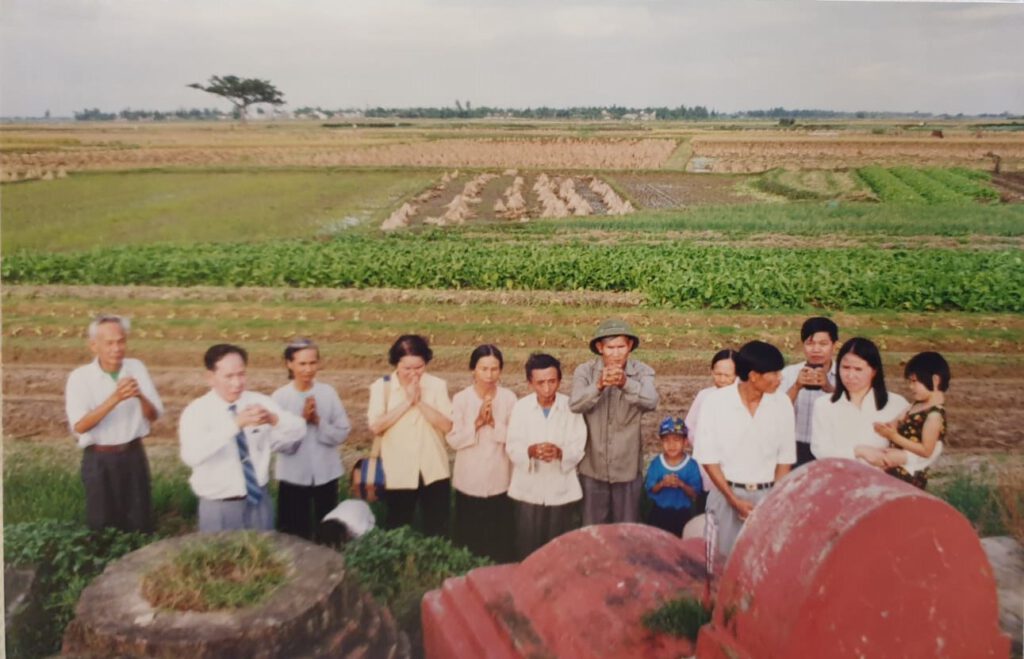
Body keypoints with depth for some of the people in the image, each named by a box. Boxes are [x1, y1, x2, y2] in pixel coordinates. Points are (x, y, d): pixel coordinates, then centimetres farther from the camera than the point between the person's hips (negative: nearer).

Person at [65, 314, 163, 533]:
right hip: (99, 460, -2)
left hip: (134, 455, 2)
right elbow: (79, 426, -21)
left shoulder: (136, 368, -1)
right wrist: (114, 399, -32)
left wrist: (140, 396, -23)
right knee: (102, 525, 8)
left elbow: (154, 416, -2)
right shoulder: (80, 377, -10)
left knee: (140, 525, 9)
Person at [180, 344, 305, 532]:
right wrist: (236, 423, -40)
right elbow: (192, 455, -30)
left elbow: (298, 430, -10)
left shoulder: (259, 402, -3)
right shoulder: (196, 412, -12)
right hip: (219, 508, -3)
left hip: (259, 500, 3)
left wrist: (273, 419, -32)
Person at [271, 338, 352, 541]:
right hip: (293, 476, -1)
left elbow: (342, 433, -6)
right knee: (295, 533, 8)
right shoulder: (280, 397, -9)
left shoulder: (328, 392, -6)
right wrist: (302, 420, -22)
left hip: (326, 473, 2)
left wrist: (318, 421, -20)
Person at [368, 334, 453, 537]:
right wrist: (407, 402, -17)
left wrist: (420, 401, -18)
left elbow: (447, 425, -11)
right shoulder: (382, 386, -4)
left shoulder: (437, 385, -3)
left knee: (438, 530, 10)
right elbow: (375, 426, -16)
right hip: (399, 473, 0)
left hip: (433, 471, 0)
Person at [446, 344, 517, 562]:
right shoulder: (461, 399, -6)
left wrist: (494, 423, -20)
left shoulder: (509, 398, -5)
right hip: (470, 481, 0)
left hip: (499, 481, 0)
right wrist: (477, 423, -20)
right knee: (469, 537, 9)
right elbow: (453, 440, -9)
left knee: (499, 539, 10)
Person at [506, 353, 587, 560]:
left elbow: (578, 449, -8)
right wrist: (531, 450, -28)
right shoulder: (520, 407, -3)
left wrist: (559, 452, -29)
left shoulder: (571, 407, -4)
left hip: (562, 490, 0)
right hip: (528, 490, 1)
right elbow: (512, 448, -6)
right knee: (528, 550, 7)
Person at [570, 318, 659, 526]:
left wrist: (626, 383, -45)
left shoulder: (642, 371, -8)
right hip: (592, 468, 0)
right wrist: (598, 386, -42)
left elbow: (651, 401, -27)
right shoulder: (585, 371, -8)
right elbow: (575, 405, -24)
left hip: (628, 468, 0)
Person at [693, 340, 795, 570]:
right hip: (727, 494, -2)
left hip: (767, 496, 2)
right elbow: (708, 457, -7)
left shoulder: (782, 403, -2)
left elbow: (785, 458, 5)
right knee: (722, 566, 6)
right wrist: (733, 499, -11)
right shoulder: (716, 401, -10)